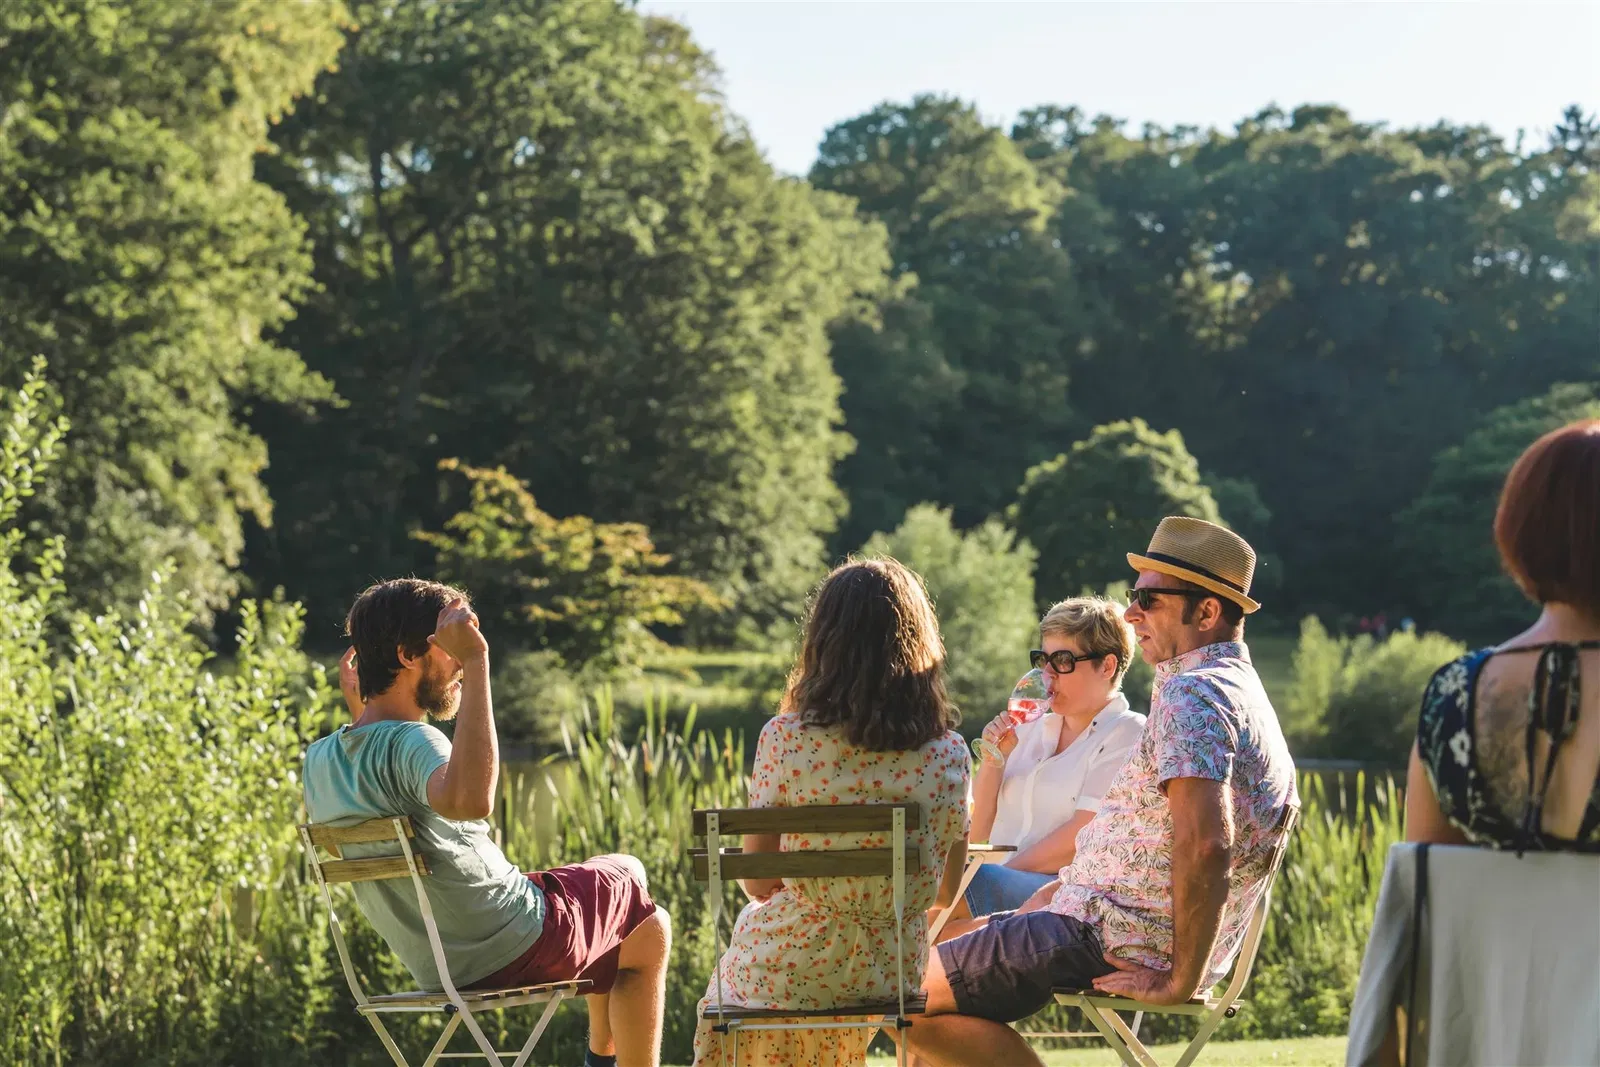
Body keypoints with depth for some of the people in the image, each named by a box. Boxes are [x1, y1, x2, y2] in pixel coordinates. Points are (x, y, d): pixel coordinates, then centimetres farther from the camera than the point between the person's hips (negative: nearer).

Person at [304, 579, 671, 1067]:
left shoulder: (320, 759, -3)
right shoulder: (408, 742, -29)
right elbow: (470, 799, -53)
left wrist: (358, 712, 16)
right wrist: (476, 662, -48)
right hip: (516, 946, -9)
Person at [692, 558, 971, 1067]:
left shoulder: (784, 738, -16)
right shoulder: (950, 753, -10)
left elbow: (758, 884, -7)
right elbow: (945, 890, 3)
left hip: (787, 970, -2)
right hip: (893, 972, 2)